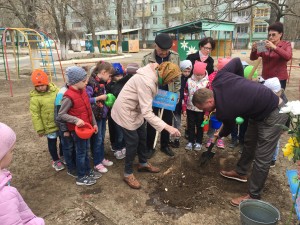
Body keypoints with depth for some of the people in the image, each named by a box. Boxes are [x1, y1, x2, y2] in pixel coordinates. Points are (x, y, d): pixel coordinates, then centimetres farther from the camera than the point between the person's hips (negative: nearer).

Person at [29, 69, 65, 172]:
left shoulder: (56, 90, -6)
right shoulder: (35, 98, -15)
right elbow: (35, 115, -11)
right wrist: (40, 129, -9)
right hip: (50, 126, -3)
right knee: (52, 142, 13)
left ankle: (63, 155, 44)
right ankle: (56, 160, 34)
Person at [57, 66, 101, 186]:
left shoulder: (83, 91, 2)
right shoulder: (69, 97, -22)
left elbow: (89, 109, 9)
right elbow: (61, 115, -17)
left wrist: (94, 123, 10)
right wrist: (76, 120, -28)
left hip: (86, 127, 7)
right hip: (77, 129, -7)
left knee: (86, 150, 20)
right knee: (81, 152, 6)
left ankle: (88, 171, 37)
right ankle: (81, 177, 22)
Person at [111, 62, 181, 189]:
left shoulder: (154, 74, -5)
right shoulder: (146, 82, -34)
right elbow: (147, 113, -37)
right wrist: (167, 127, -41)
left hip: (135, 109, 9)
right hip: (126, 111, -9)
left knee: (142, 137, 17)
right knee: (133, 141, -1)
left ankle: (143, 163, 38)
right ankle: (128, 174, 17)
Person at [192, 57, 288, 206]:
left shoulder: (224, 111, -29)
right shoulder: (219, 79, -15)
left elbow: (228, 127, -4)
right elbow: (236, 61, 1)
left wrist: (220, 135, 20)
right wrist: (240, 82, 10)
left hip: (274, 115, -10)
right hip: (259, 109, 10)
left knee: (262, 157, -3)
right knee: (249, 142, 21)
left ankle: (253, 196, 9)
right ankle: (240, 172, 39)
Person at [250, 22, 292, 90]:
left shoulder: (286, 44, 2)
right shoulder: (265, 45, 7)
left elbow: (288, 57, -17)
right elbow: (253, 58, 1)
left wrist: (274, 47, -27)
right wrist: (254, 49, -20)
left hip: (279, 79, -2)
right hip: (265, 78, 2)